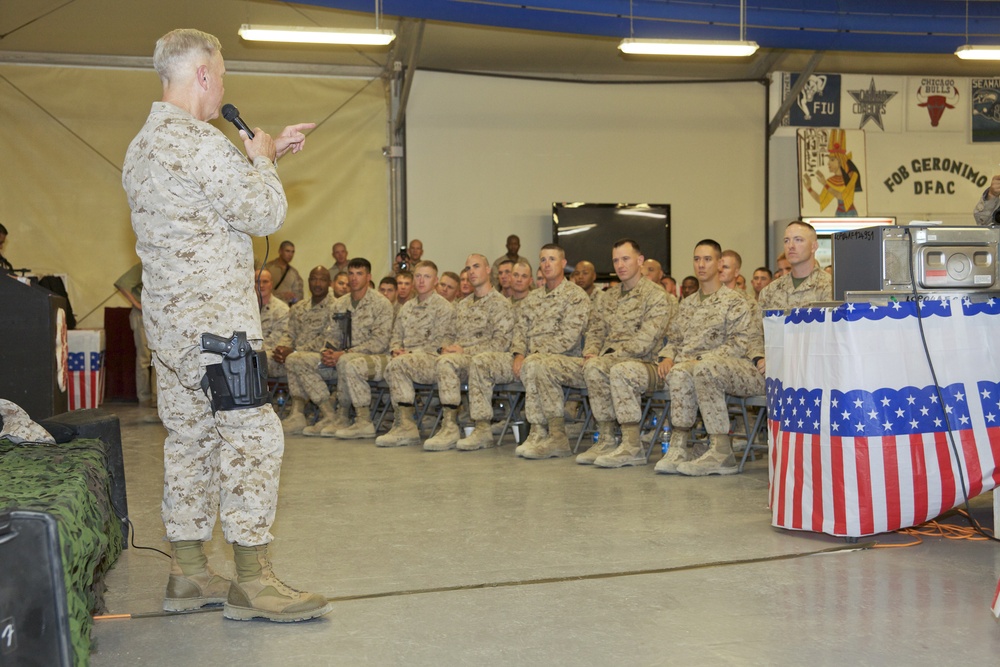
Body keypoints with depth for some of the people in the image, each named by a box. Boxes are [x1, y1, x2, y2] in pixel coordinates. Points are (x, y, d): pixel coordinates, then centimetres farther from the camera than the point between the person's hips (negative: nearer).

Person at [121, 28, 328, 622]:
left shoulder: (142, 145, 18)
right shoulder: (200, 142, -15)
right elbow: (266, 214, -13)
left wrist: (266, 154, 25)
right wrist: (262, 159, 3)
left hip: (169, 321, 10)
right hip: (215, 321, -10)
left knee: (190, 438, 12)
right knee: (253, 437, -6)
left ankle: (189, 573, 18)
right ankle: (253, 582, -3)